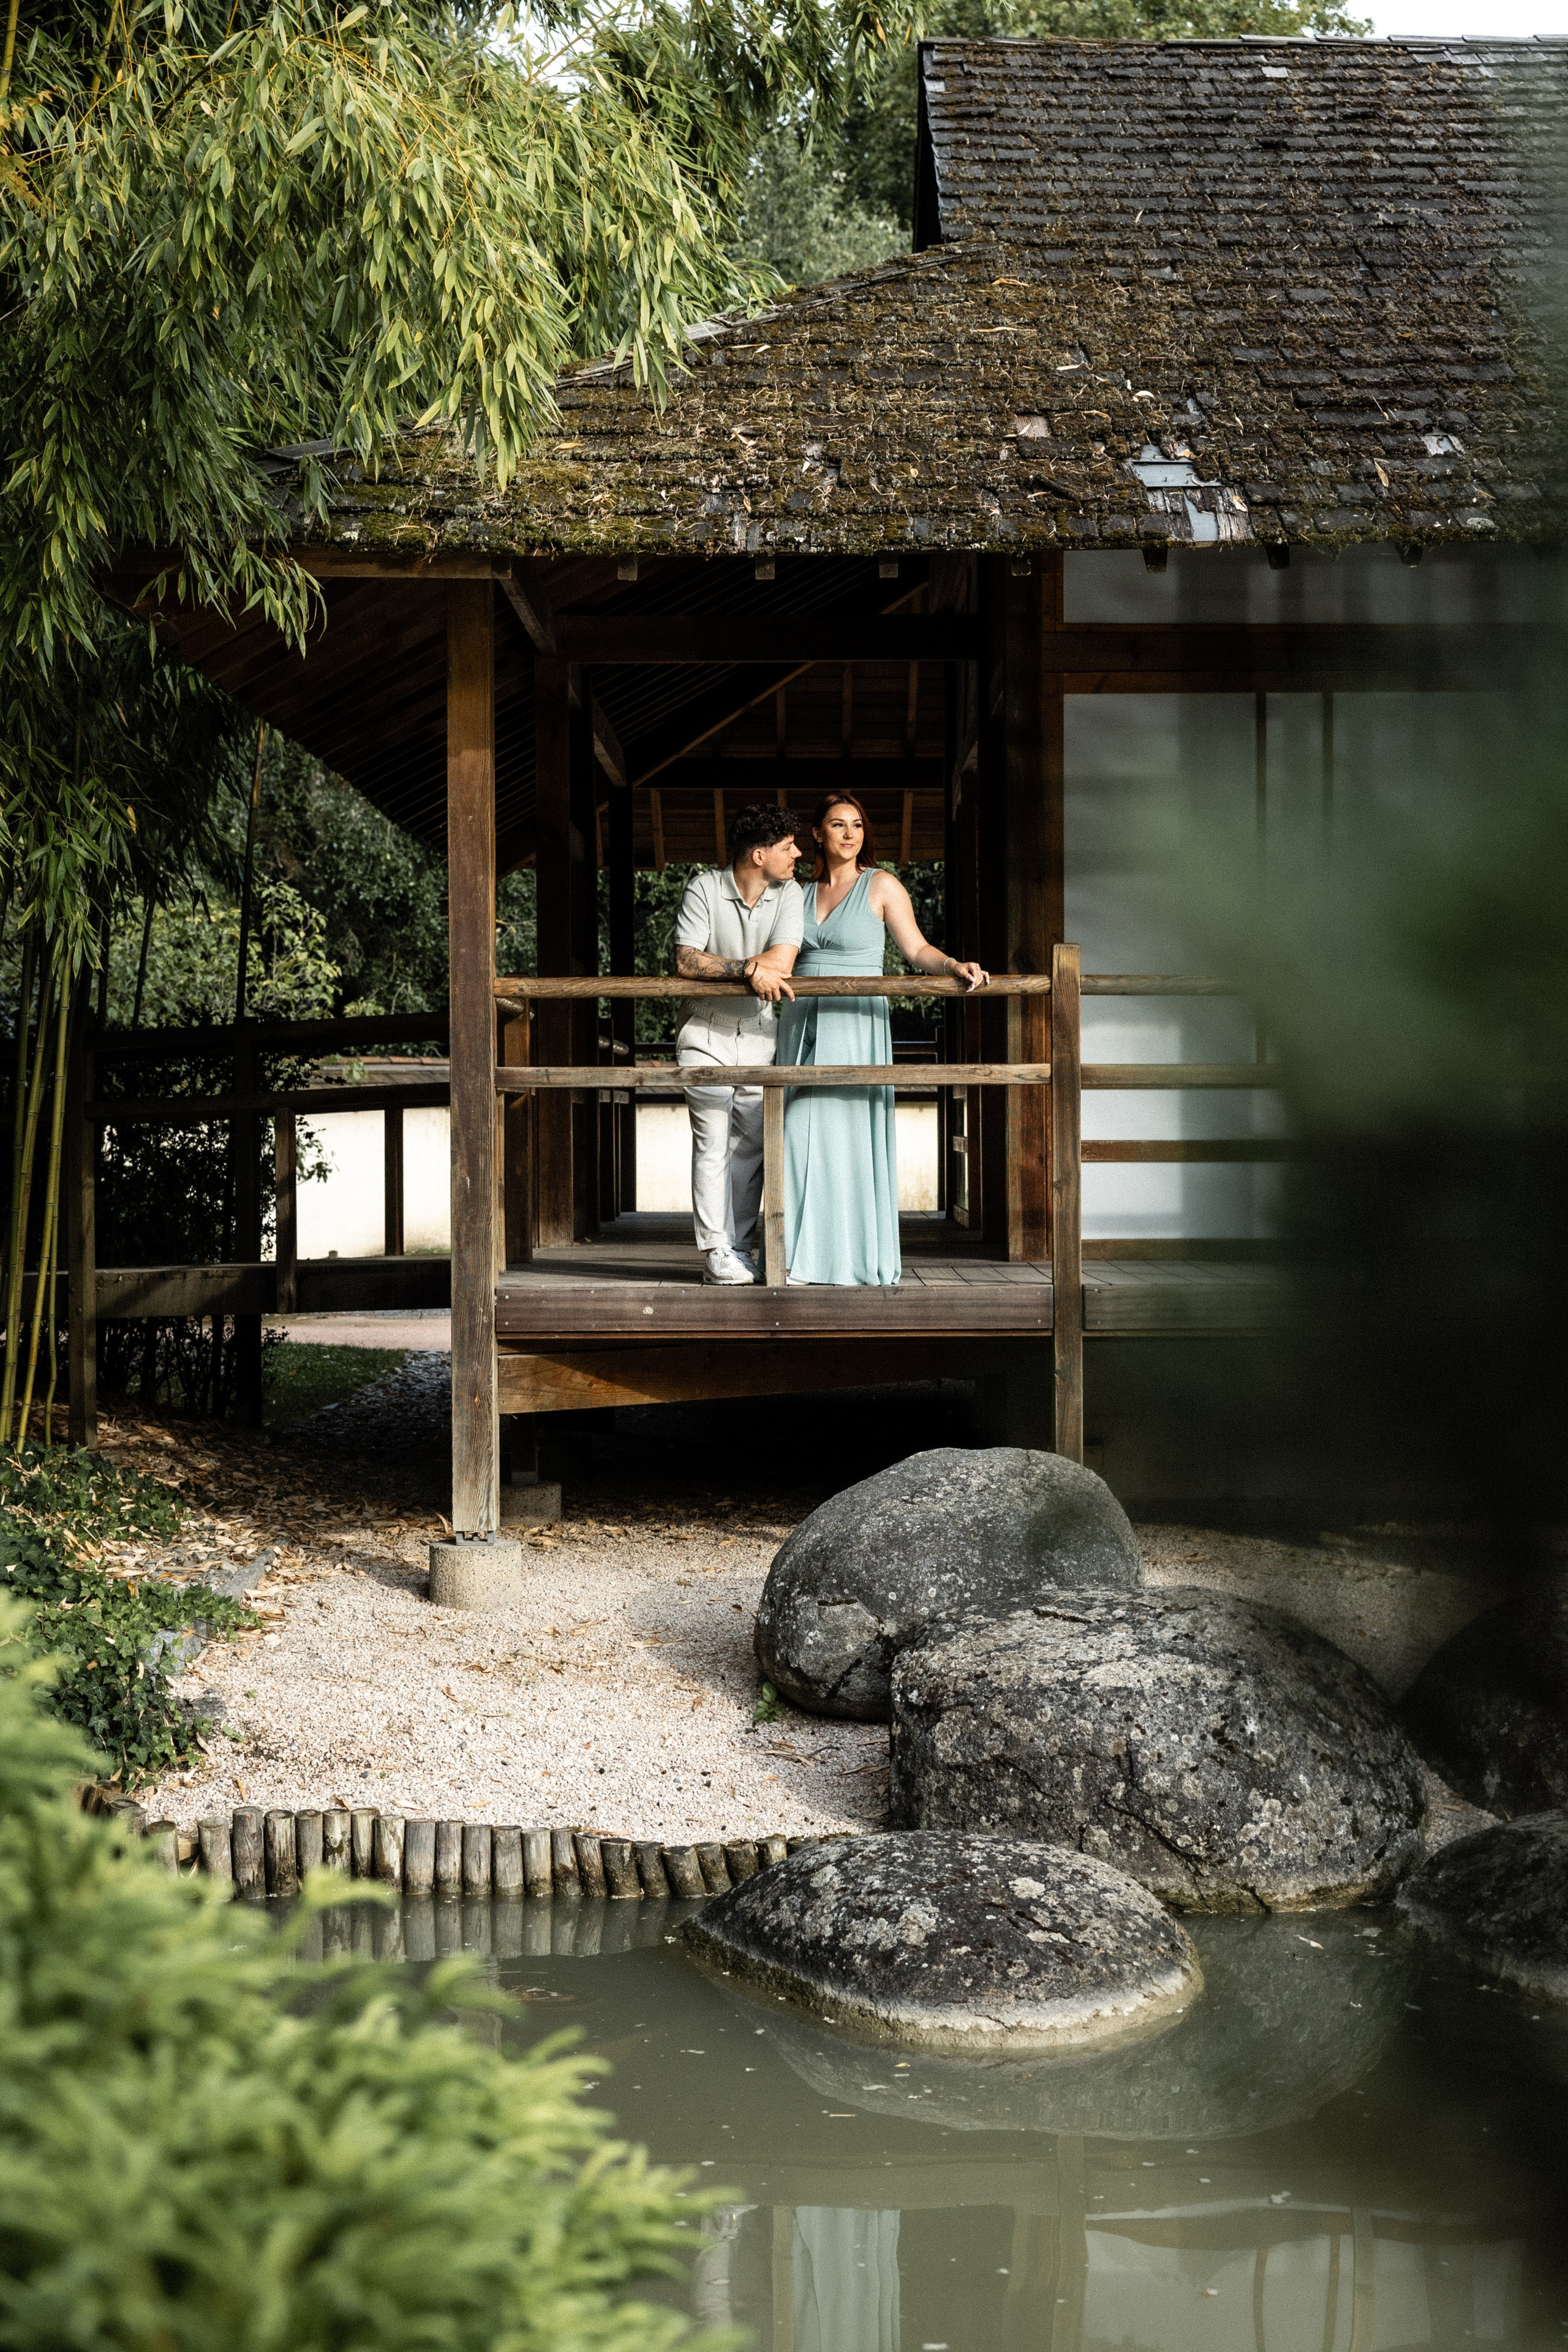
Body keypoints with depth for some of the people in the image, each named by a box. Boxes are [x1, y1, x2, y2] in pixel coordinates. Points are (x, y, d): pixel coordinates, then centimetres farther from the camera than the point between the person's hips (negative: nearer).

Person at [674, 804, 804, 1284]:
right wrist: (749, 967, -25)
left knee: (751, 1145, 4)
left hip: (758, 1031, 3)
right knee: (714, 1142, -8)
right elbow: (686, 963, -19)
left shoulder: (789, 893, -4)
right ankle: (716, 1252, -7)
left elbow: (781, 963, -15)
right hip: (706, 1032, -3)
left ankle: (742, 1249, 10)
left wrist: (717, 964, -17)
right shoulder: (705, 888, -11)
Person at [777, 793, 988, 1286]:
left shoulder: (882, 886, 3)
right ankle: (805, 1258, 3)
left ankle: (861, 1258, -5)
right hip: (803, 1024, 4)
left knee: (853, 1134, -9)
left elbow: (916, 949, -1)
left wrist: (954, 966, -17)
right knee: (802, 1136, -1)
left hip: (856, 1025, -4)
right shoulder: (802, 894, 15)